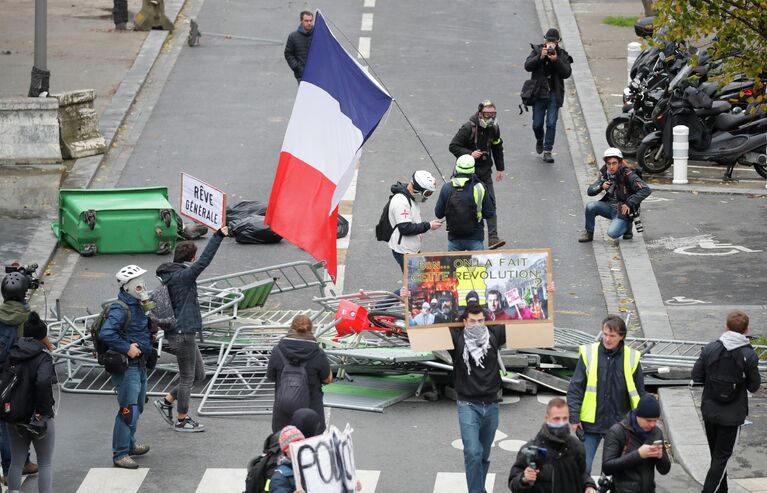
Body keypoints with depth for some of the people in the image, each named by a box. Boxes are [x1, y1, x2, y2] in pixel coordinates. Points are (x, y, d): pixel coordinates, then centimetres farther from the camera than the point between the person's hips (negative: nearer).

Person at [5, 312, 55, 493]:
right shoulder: (43, 358, -16)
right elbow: (43, 382, -32)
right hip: (39, 419, -5)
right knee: (46, 463, 8)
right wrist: (41, 410, -22)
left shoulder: (12, 355, 2)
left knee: (16, 463, 13)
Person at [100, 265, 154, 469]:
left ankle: (129, 444, 39)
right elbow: (106, 333, -32)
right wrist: (127, 348, -27)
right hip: (126, 367, -10)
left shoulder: (137, 306, 11)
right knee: (128, 411, -11)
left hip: (139, 365, 10)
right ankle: (120, 454, -7)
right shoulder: (120, 309, -20)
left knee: (138, 407, 23)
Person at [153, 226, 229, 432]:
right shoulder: (182, 276, -18)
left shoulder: (167, 277, 11)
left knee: (198, 374, 16)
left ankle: (166, 402, 20)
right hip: (183, 333, -10)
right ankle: (182, 420, 12)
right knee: (187, 377, 2)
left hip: (183, 333, 10)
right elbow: (204, 260, -27)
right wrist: (218, 237, -26)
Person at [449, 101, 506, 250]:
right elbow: (453, 146, -13)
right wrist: (470, 154, -24)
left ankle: (493, 238, -7)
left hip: (485, 172, 5)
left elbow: (497, 148, 18)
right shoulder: (468, 128, -16)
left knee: (490, 204, -4)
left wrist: (500, 168, 19)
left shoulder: (494, 128, 3)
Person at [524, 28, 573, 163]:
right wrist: (540, 57, -22)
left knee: (551, 124, -6)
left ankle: (547, 151, -1)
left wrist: (556, 60, -19)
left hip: (554, 94, 0)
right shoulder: (537, 51, 2)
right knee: (537, 124, 5)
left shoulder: (562, 55, 2)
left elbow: (567, 73, -7)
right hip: (539, 93, 0)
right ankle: (540, 140, 37)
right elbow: (527, 66, -10)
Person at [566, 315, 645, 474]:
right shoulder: (588, 354, -3)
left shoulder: (631, 358, 1)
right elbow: (575, 389, 0)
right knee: (583, 467, -4)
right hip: (591, 423, -1)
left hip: (619, 424, 1)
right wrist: (574, 419, -6)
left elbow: (639, 395, 9)